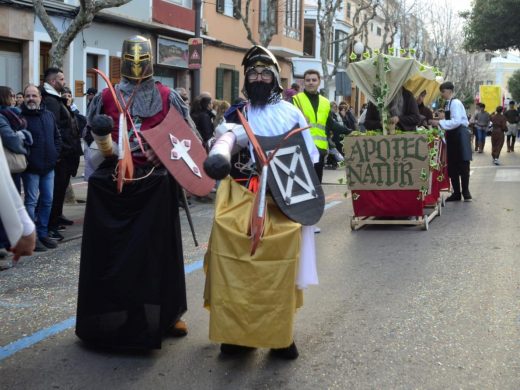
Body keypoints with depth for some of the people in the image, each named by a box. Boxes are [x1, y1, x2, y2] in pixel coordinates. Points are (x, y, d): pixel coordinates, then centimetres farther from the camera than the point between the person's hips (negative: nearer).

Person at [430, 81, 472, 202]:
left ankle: (465, 191, 6)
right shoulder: (448, 104, 12)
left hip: (460, 134, -9)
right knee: (452, 166, 10)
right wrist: (439, 123, 6)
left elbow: (456, 121, -23)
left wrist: (440, 123, -23)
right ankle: (456, 193, 16)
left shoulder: (455, 103, -14)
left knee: (463, 165, -2)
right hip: (452, 135, 9)